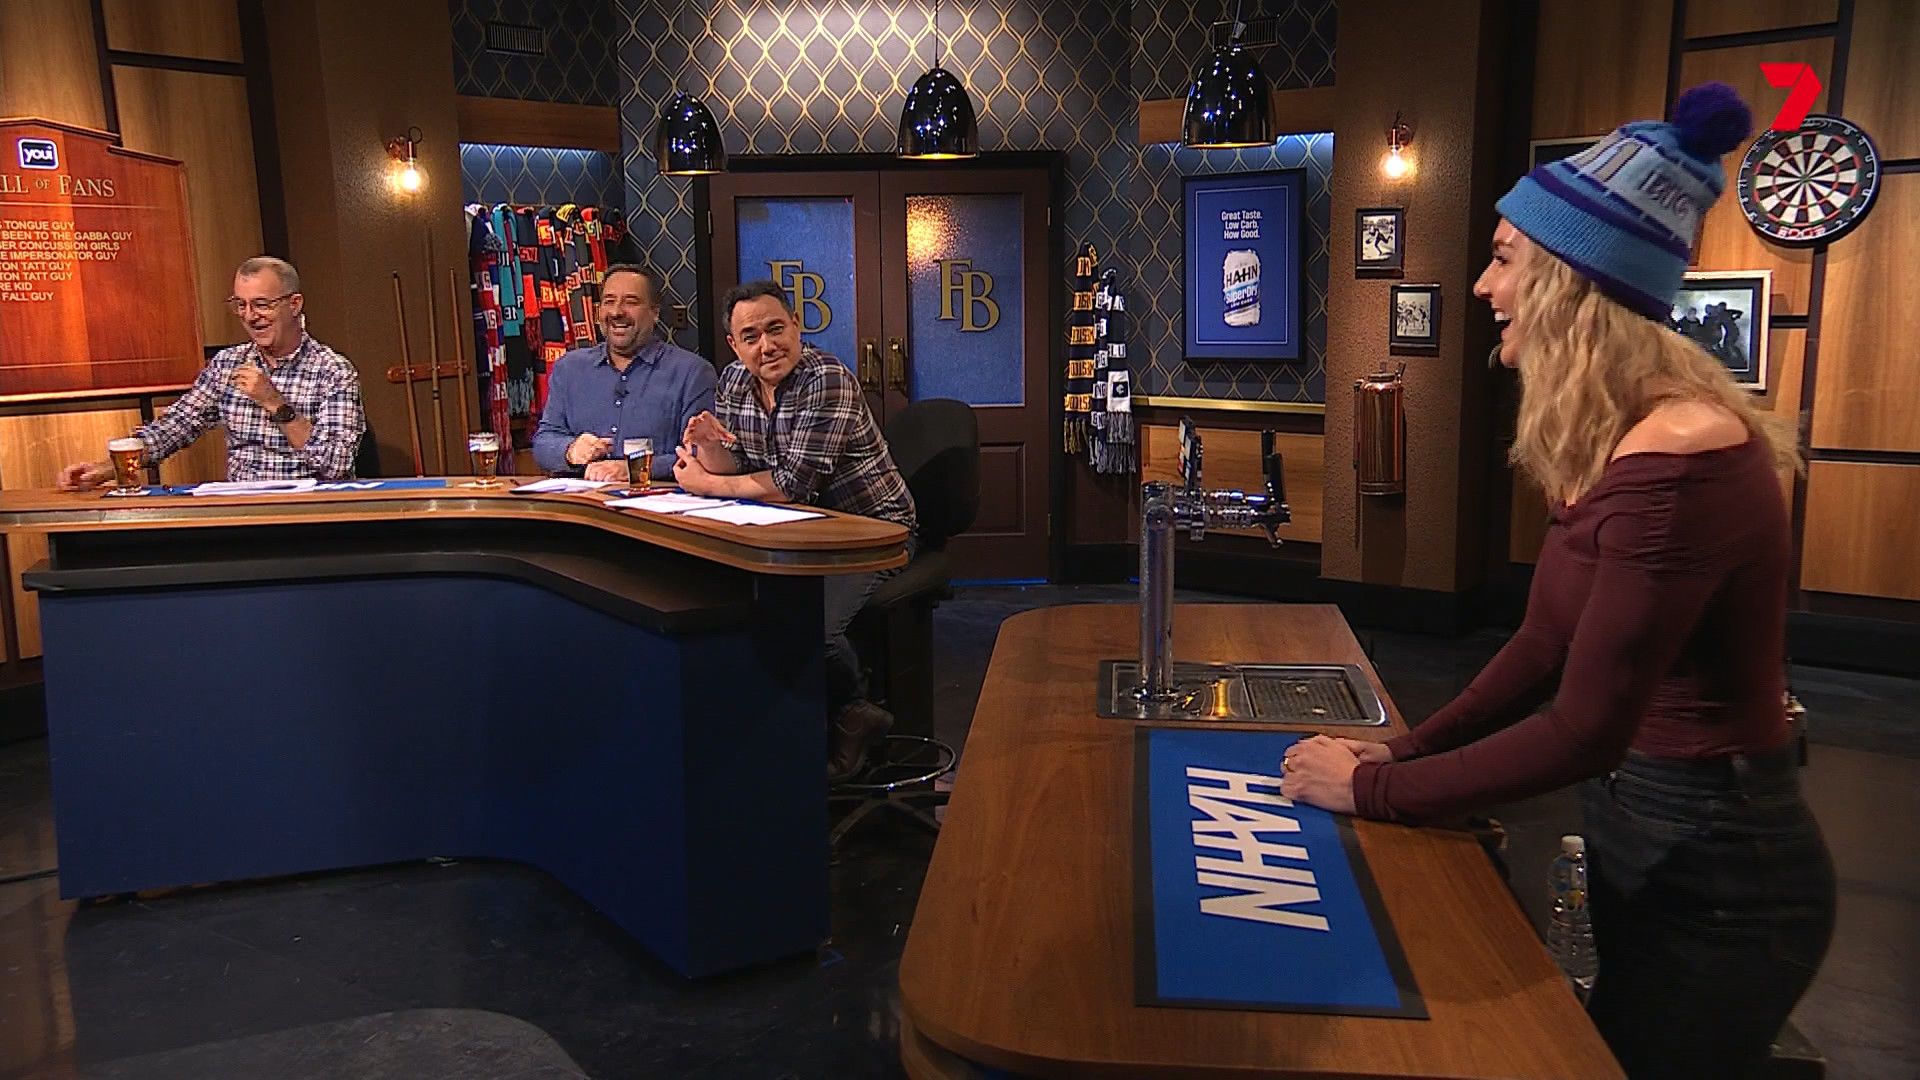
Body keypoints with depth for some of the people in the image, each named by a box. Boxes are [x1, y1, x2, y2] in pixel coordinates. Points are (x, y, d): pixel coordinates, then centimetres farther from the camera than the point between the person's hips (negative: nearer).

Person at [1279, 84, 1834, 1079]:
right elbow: (1545, 645, 7)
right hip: (1640, 828, 9)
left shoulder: (1676, 458, -28)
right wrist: (1403, 752, -1)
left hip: (1719, 870, -9)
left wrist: (1372, 790, -18)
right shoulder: (1610, 438, 3)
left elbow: (1583, 732, -27)